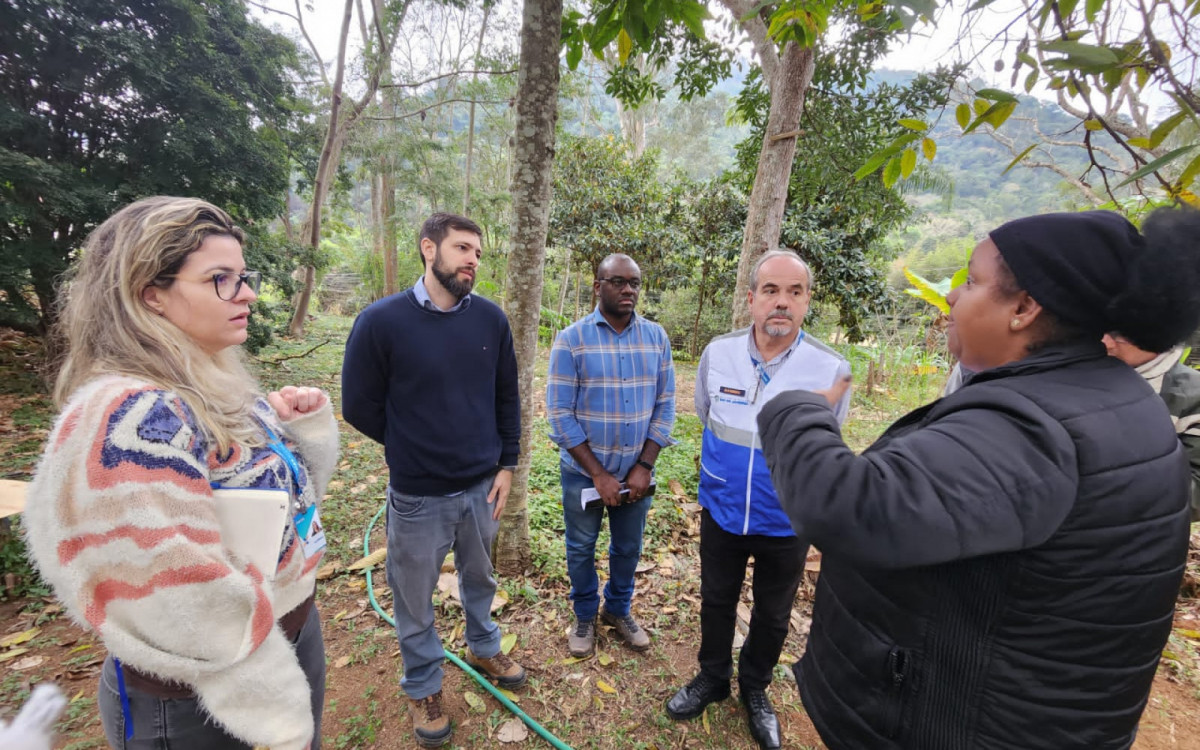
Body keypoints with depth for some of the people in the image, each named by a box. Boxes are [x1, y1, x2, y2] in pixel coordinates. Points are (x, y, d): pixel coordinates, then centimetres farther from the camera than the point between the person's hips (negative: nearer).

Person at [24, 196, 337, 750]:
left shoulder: (215, 387, -1)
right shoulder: (130, 417, -27)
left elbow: (285, 490, 11)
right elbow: (193, 605, -27)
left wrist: (303, 424, -7)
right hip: (198, 700, -7)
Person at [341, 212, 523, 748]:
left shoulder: (491, 318, -6)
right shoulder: (381, 321, -15)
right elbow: (360, 407, -6)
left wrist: (506, 464, 1)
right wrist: (416, 450, 3)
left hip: (483, 486, 3)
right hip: (417, 496, -3)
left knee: (479, 578, 26)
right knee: (414, 600, 17)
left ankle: (484, 649, 53)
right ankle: (423, 687, 44)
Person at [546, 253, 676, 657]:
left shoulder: (656, 337, -3)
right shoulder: (571, 339, -12)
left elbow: (664, 406, -1)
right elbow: (560, 415, -14)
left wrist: (644, 467, -9)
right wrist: (598, 474, -15)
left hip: (636, 472, 3)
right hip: (583, 472, -2)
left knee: (628, 548, 19)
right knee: (581, 549, 16)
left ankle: (618, 609, 45)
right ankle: (585, 615, 42)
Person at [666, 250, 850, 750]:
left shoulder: (832, 369, -19)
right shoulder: (717, 354, -13)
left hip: (787, 522, -1)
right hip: (722, 511, 1)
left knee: (773, 614, 20)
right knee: (716, 600, 21)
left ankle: (755, 687, 48)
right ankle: (713, 677, 47)